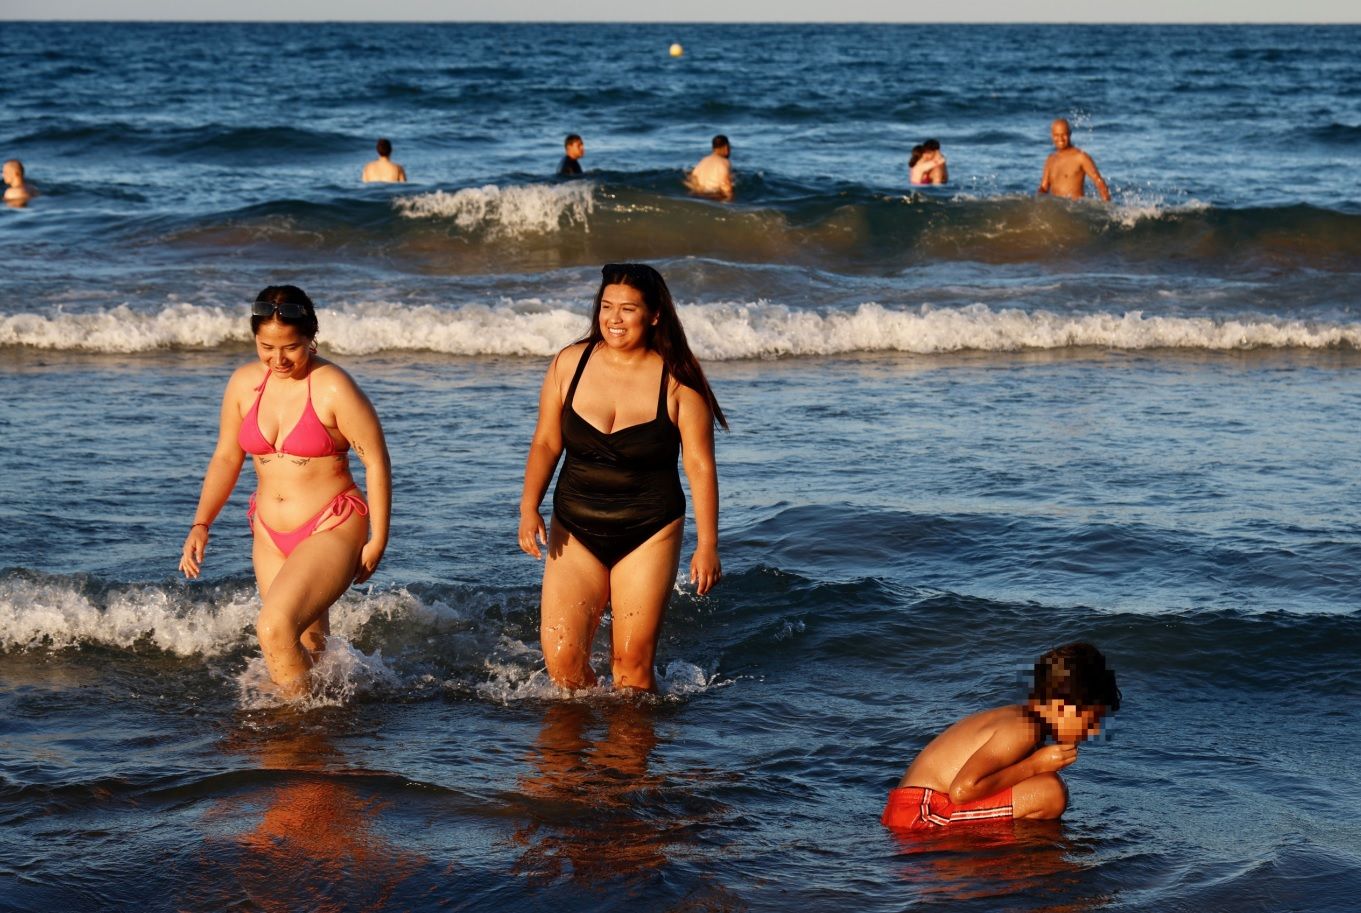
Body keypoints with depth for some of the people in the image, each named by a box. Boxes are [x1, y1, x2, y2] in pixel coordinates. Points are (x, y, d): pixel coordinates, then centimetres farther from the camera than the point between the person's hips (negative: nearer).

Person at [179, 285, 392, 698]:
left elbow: (377, 462, -11)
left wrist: (378, 541, -11)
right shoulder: (244, 383, 1)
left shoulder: (334, 389, -16)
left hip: (333, 529, -6)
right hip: (271, 535, 6)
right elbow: (226, 457, 11)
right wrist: (201, 524, 2)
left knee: (275, 630, -22)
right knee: (309, 648, 13)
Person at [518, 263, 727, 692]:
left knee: (633, 662, -3)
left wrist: (707, 545, -8)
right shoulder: (570, 363, 0)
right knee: (561, 657, -7)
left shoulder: (677, 382, -7)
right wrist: (529, 507, -8)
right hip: (575, 532, 2)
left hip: (649, 534, -2)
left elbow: (700, 467, -5)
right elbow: (546, 442, 6)